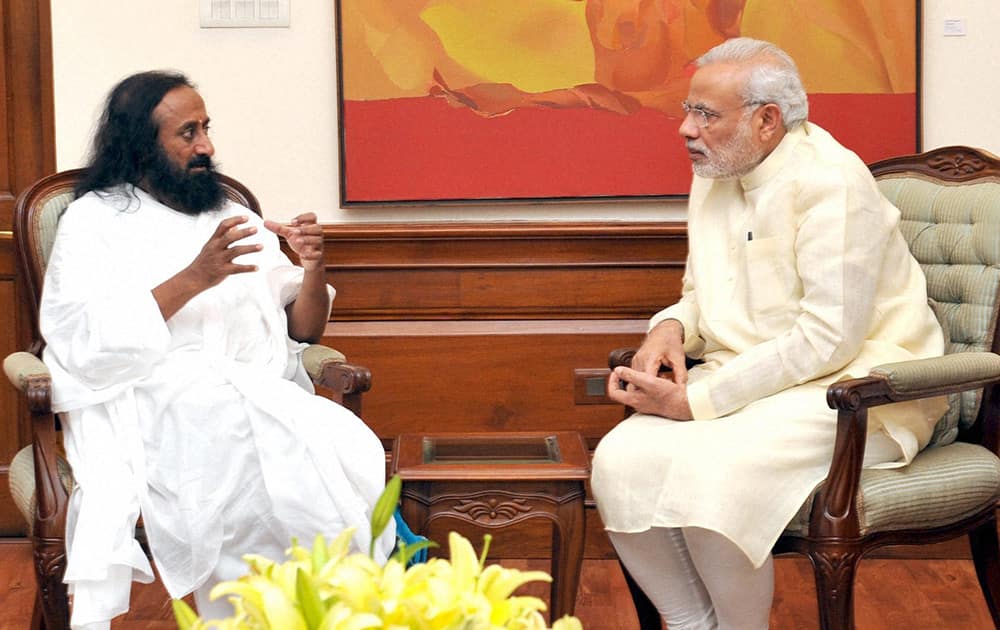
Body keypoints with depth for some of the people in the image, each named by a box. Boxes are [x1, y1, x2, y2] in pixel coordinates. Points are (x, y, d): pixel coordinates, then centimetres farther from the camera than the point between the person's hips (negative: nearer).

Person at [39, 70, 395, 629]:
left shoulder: (235, 218, 24)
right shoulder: (94, 221, 10)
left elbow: (301, 333, 21)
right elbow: (84, 343, -7)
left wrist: (314, 270, 0)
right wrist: (193, 280, -15)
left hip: (261, 392, 4)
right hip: (153, 405, -4)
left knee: (351, 446, -30)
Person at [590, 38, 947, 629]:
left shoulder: (831, 182, -16)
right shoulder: (714, 179, 10)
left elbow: (828, 339, -22)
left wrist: (698, 399, -21)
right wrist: (671, 327, -3)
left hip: (851, 388, -8)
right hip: (746, 378, 8)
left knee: (711, 476, -33)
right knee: (620, 461, -18)